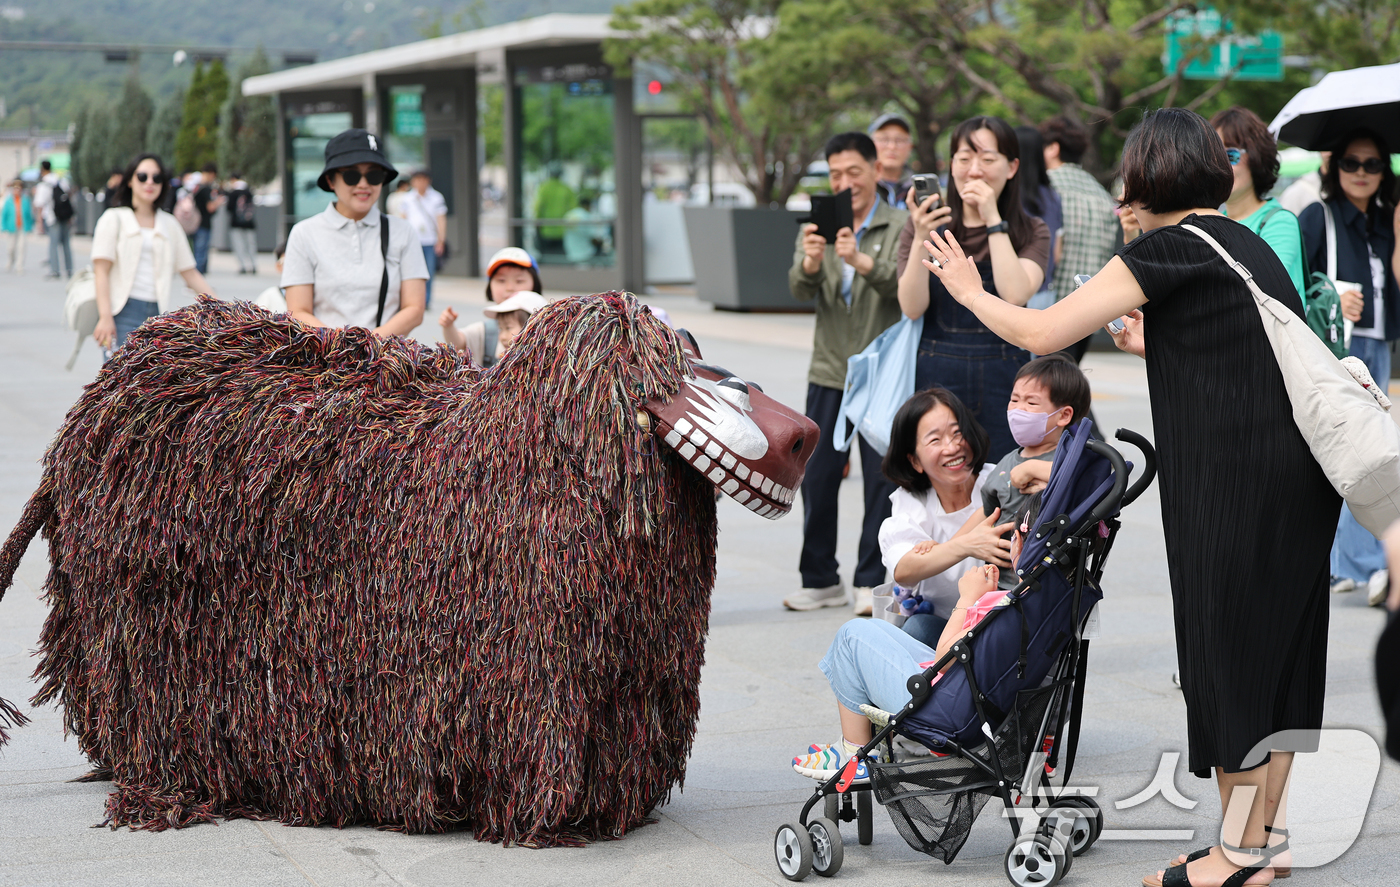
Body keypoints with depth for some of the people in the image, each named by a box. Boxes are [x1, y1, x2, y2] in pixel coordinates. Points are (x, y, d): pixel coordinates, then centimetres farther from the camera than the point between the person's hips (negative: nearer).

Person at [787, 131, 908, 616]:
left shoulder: (900, 227, -3)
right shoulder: (818, 227, 8)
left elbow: (905, 287, -19)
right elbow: (800, 290, -6)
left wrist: (861, 261, -36)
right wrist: (811, 261, -28)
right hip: (830, 371, 4)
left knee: (881, 477, -1)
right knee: (817, 476, 6)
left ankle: (871, 581, 6)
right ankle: (820, 579, 16)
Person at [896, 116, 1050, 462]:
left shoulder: (1032, 232, 6)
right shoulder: (927, 223, 6)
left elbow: (1016, 295, -13)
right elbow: (912, 307, -5)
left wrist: (993, 221, -10)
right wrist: (921, 239, -17)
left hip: (1003, 384, 0)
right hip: (935, 379, 0)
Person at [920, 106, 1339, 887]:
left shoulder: (1170, 249, -9)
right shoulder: (1245, 243, 15)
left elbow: (1039, 332, -9)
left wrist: (969, 290, 7)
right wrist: (1161, 346, 36)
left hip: (1237, 479, -8)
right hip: (1299, 474, 8)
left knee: (1227, 657, 1)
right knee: (1277, 654, 14)